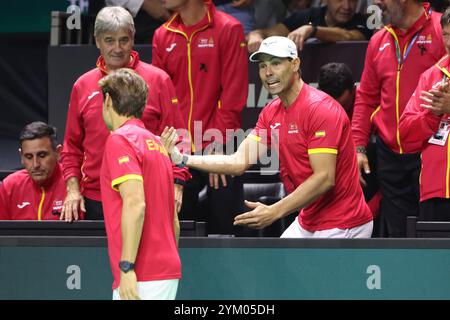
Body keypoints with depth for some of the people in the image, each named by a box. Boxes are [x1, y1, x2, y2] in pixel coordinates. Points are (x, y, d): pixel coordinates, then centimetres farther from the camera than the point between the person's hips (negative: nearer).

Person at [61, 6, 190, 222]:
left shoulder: (158, 80, 2)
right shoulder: (82, 86, 10)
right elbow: (72, 145, 15)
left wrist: (176, 186, -8)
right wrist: (72, 188, 4)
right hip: (94, 201, 2)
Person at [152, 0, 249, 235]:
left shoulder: (228, 29, -3)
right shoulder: (162, 35, 11)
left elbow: (234, 92, -7)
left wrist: (218, 144, -12)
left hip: (219, 151, -4)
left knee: (224, 230, -3)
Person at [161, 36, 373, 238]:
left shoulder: (321, 109, -18)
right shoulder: (271, 113, 9)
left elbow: (324, 178, -24)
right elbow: (240, 161, 1)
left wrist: (274, 212, -29)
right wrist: (182, 159, -11)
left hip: (340, 227, -8)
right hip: (307, 223, 8)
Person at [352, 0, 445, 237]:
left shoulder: (441, 30, -5)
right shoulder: (379, 41, 14)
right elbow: (366, 97, 17)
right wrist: (359, 147, 9)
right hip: (390, 154, 6)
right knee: (398, 233, 7)